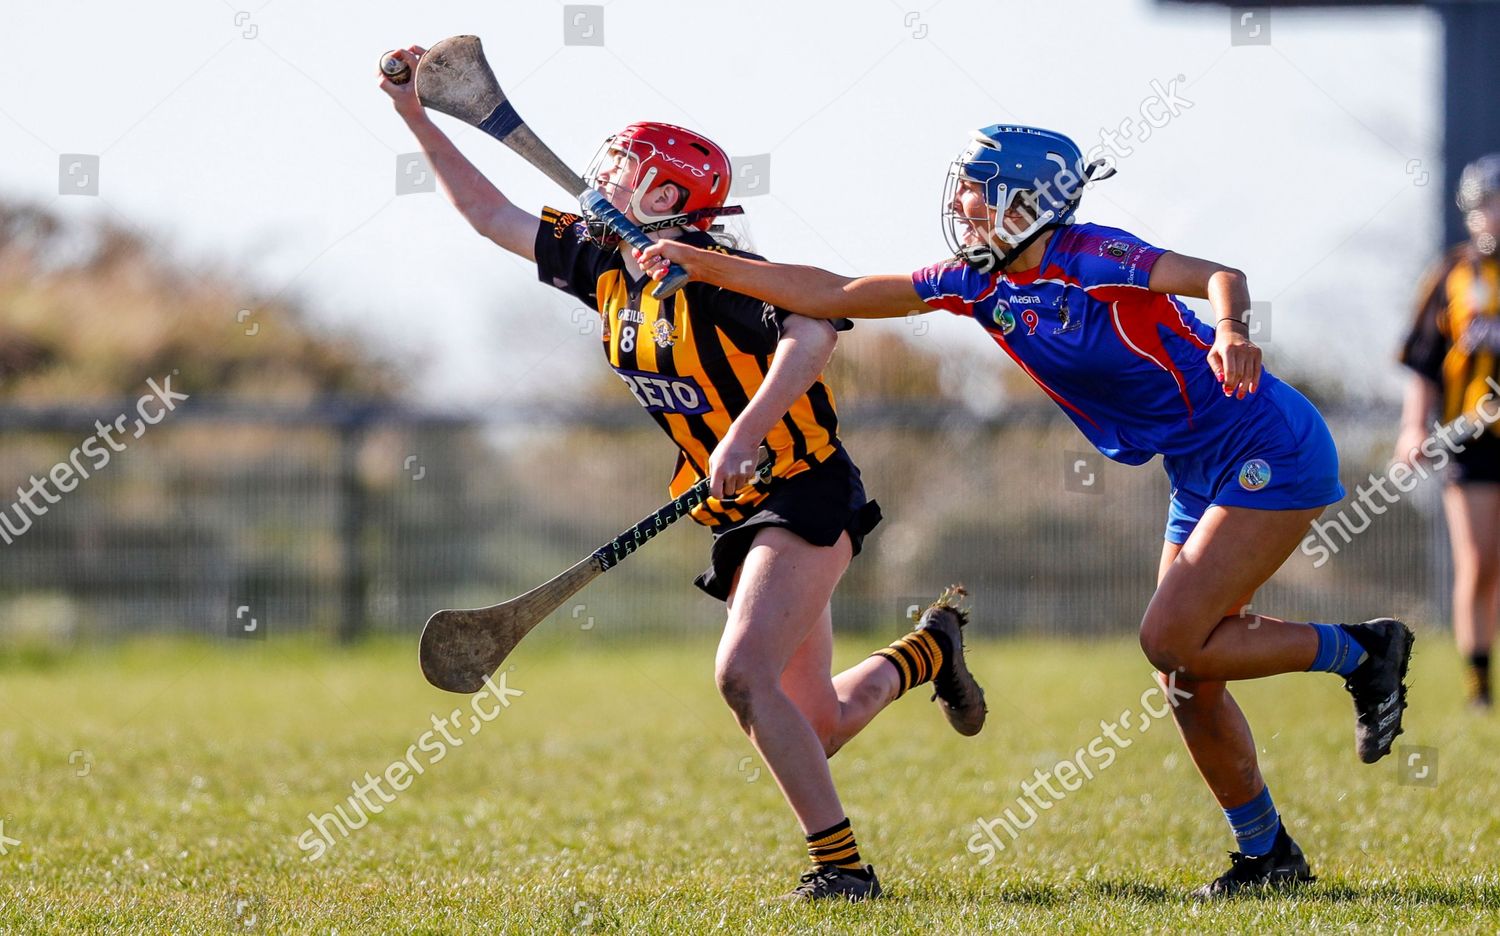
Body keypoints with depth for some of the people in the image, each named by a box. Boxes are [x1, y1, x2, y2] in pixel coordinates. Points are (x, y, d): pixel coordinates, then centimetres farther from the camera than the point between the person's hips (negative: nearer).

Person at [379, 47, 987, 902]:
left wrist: (744, 437, -42)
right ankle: (933, 647, 40)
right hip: (741, 518, 8)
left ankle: (841, 864, -16)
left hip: (807, 499, -8)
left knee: (744, 675, -24)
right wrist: (416, 117, 9)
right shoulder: (604, 266, 6)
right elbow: (490, 213, 14)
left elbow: (813, 331, -34)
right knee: (810, 729, 12)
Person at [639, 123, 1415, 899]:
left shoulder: (1089, 259, -19)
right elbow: (837, 296, 7)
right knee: (1187, 678, 6)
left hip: (1271, 455, -8)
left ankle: (1360, 651, 1)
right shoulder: (982, 285, 4)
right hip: (1203, 478, 8)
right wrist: (706, 265, 4)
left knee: (1171, 643, -16)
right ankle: (1266, 852, 19)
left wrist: (1230, 333, -54)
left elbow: (1218, 277, -32)